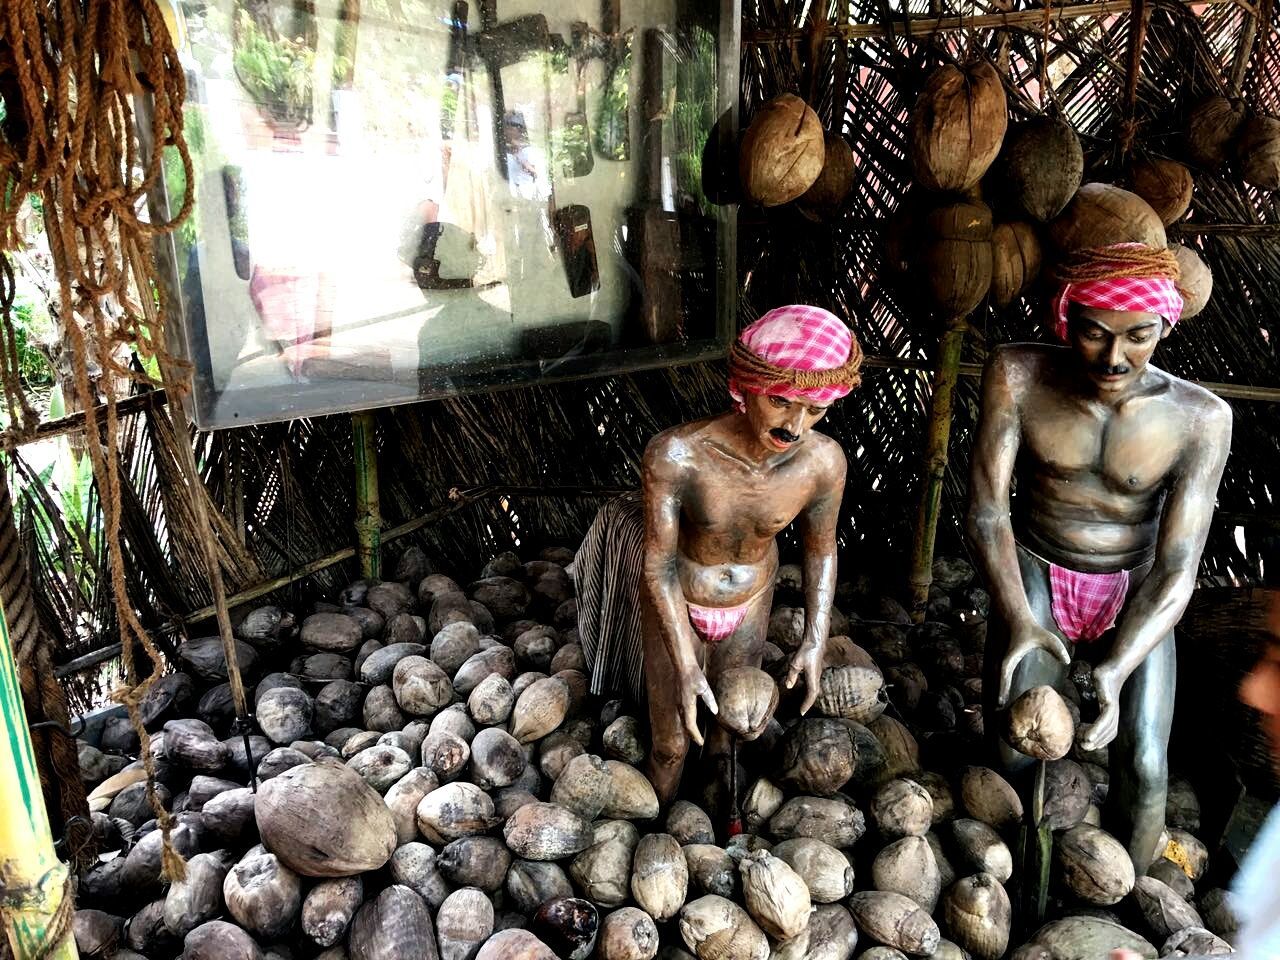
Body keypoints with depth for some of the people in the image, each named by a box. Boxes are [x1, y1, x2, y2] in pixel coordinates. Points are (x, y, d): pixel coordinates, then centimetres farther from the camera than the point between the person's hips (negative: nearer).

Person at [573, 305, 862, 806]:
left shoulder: (823, 460, -26)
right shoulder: (674, 455, -36)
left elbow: (821, 548, -7)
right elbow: (658, 563, -25)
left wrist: (815, 640, -12)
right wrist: (684, 666, -28)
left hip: (750, 603, 3)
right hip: (676, 604, -2)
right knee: (671, 744, 13)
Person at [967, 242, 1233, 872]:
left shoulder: (1199, 418, -16)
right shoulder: (1018, 376, -16)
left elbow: (1177, 570, -17)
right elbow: (987, 509, -15)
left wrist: (1116, 669, -31)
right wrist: (1017, 621, -29)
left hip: (1133, 593, 1)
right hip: (1036, 575, 0)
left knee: (1144, 766, -13)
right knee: (1011, 752, -16)